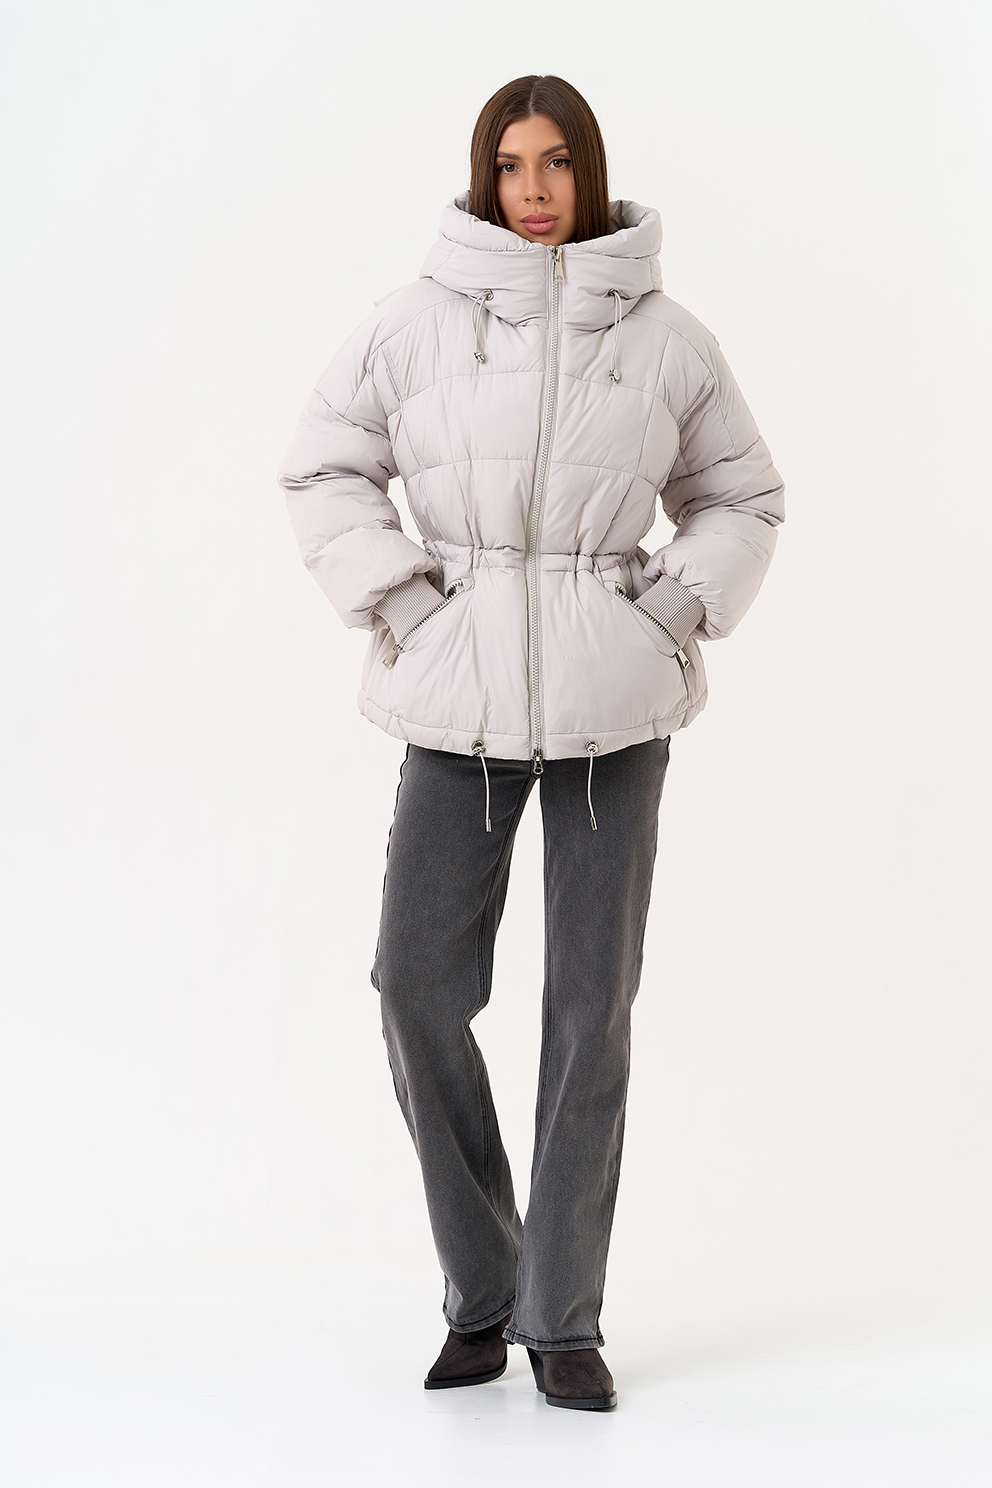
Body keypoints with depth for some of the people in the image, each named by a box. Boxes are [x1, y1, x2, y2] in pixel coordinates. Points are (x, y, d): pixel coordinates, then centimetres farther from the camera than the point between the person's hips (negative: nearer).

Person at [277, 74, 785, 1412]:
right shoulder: (419, 323, 0)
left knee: (593, 1005, 2)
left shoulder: (666, 338, 3)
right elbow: (324, 466, 9)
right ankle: (480, 1292, 16)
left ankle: (564, 1319, 14)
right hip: (463, 695, 0)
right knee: (420, 984, -4)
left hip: (614, 700, 0)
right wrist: (396, 602, -2)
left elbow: (742, 496, 14)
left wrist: (679, 609, -1)